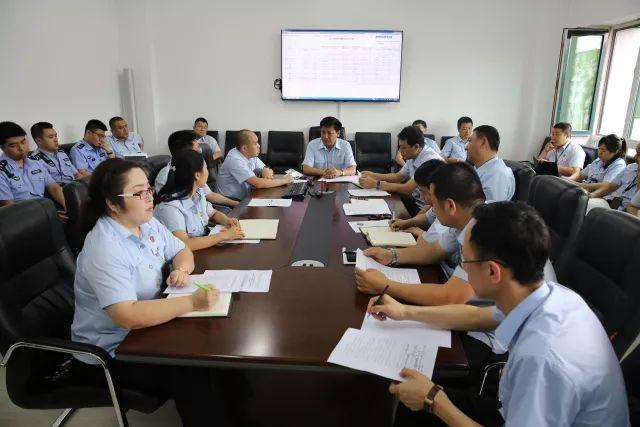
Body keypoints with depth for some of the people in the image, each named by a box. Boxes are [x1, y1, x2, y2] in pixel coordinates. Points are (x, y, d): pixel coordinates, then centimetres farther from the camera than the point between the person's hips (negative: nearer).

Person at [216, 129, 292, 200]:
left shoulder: (251, 154, 0)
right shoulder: (235, 160, -23)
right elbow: (258, 183, -29)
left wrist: (266, 171, -15)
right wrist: (284, 180, -20)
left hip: (245, 197, 7)